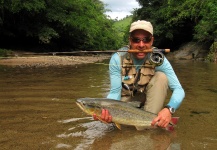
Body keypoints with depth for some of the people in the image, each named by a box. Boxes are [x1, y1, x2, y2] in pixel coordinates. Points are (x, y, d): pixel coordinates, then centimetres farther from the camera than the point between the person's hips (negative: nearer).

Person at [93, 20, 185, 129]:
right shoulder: (117, 59, -23)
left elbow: (178, 89, -26)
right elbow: (115, 91, -22)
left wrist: (169, 109, -48)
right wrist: (106, 109, -45)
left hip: (148, 96, 1)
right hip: (126, 97, 0)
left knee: (161, 77, -27)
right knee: (111, 116, -30)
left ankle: (150, 122, -22)